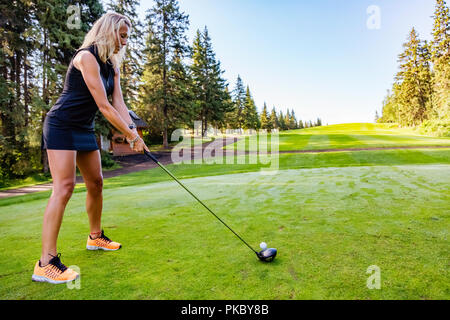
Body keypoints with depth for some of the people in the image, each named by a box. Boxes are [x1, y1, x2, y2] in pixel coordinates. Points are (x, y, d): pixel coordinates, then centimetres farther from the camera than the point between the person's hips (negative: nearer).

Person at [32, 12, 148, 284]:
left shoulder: (112, 66, 10)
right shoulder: (86, 57, -16)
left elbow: (118, 104, 0)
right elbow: (104, 106, -23)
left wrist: (133, 131, -14)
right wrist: (131, 136, -21)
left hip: (85, 129, 9)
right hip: (62, 126, -9)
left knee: (96, 183, 11)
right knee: (64, 186, -17)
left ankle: (96, 237, 29)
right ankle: (46, 263, -10)